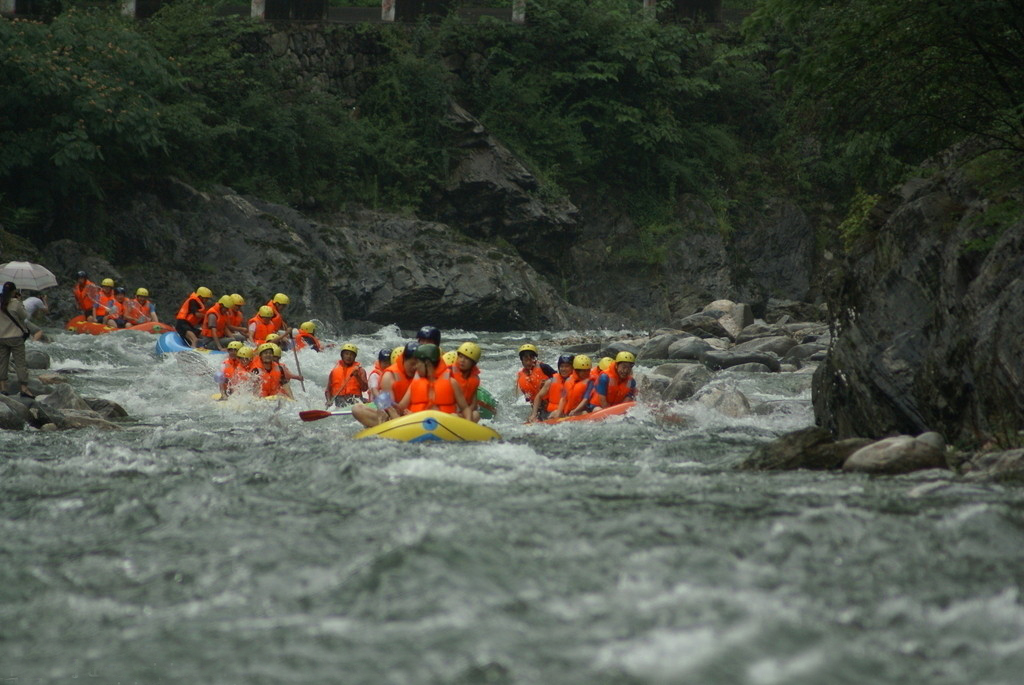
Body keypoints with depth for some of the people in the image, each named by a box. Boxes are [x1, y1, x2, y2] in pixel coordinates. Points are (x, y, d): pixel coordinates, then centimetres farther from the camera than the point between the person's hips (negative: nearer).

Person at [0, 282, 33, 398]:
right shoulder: (15, 303, -15)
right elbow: (25, 316, -4)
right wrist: (21, 303, 5)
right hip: (15, 336, -4)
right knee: (20, 363, 0)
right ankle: (24, 389, -2)